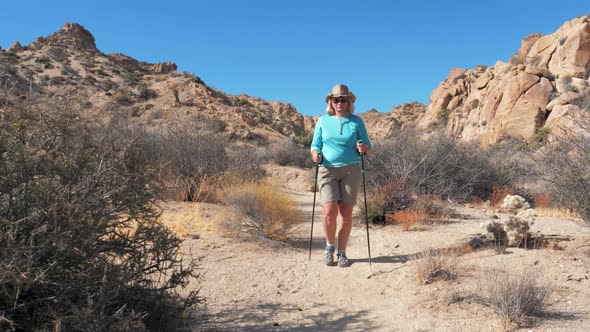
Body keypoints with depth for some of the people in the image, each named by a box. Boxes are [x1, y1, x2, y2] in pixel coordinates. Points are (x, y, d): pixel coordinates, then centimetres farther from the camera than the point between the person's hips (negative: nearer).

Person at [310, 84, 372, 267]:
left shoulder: (356, 121, 7)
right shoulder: (323, 120, 8)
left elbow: (368, 148, 9)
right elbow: (315, 144, 10)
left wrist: (363, 148, -15)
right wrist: (315, 154, -12)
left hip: (351, 170, 0)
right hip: (327, 170, 0)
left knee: (346, 213, 0)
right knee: (329, 211, -14)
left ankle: (342, 253, 14)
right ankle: (330, 245, 13)